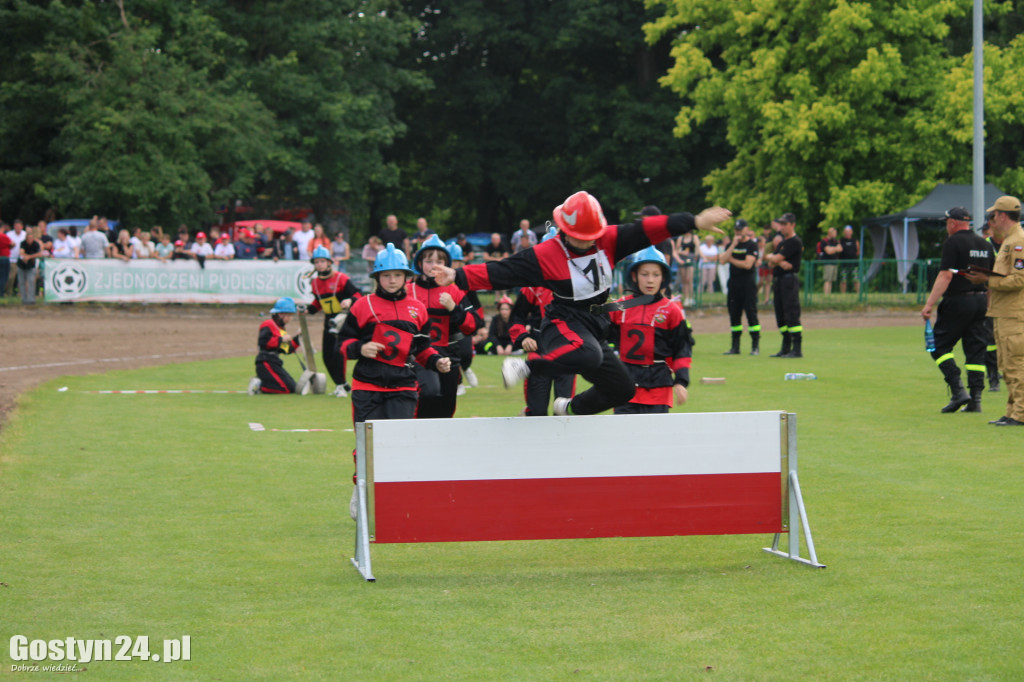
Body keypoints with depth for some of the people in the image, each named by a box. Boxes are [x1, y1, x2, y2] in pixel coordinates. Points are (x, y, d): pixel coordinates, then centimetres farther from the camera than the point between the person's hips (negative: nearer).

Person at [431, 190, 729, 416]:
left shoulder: (609, 240, -1)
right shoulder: (545, 255, -14)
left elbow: (647, 230, -7)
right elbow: (501, 272, -17)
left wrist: (694, 222, -13)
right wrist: (458, 277, -26)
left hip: (594, 327, 7)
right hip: (565, 325, -7)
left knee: (621, 390, 14)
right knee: (589, 356, -41)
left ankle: (570, 407, 36)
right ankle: (525, 365, -26)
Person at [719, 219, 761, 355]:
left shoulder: (752, 245, -2)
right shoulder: (731, 244, 14)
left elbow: (748, 264, -13)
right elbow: (723, 260, -1)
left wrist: (731, 259, -3)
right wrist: (733, 245, -8)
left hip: (747, 281, -6)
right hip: (733, 282, 6)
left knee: (751, 312, -8)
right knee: (734, 314, 7)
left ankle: (756, 346, -5)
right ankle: (735, 346, 13)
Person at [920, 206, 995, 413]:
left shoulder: (953, 243, -9)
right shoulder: (985, 245, 14)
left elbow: (945, 276, -17)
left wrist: (929, 304, -18)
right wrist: (989, 305, 24)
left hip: (957, 302, -7)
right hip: (980, 302, 7)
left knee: (939, 346, 0)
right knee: (975, 350, 8)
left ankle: (958, 390, -12)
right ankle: (976, 400, 4)